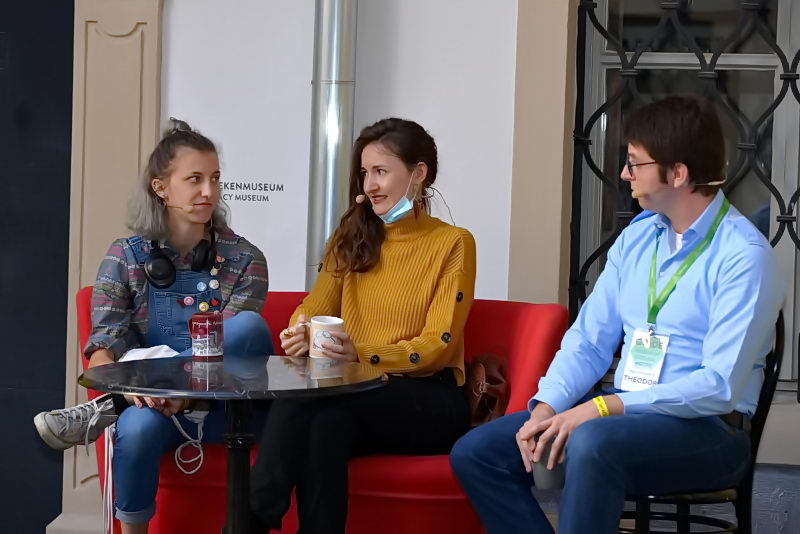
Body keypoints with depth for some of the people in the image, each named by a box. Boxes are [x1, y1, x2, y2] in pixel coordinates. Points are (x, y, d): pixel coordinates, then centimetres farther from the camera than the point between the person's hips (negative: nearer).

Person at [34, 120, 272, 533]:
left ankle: (106, 409, -24)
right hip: (148, 401, -1)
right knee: (138, 427, -38)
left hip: (222, 403, 1)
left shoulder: (244, 261, 3)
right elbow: (102, 350, -3)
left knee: (250, 325, -29)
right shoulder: (125, 258, 4)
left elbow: (236, 343, -9)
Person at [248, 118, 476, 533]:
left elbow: (437, 347, -8)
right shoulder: (352, 239, 17)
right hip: (359, 395, 4)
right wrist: (301, 334, -18)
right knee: (325, 420, -36)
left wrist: (363, 353, -25)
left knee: (307, 398, -33)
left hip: (428, 404, -3)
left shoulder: (453, 243, 1)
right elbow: (313, 310, 8)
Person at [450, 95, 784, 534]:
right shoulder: (636, 236, 9)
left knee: (592, 443, -38)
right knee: (476, 452, -6)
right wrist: (546, 408, -10)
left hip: (705, 429, -7)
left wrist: (604, 407, -24)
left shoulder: (743, 255, -14)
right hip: (625, 413, 8)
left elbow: (720, 387, -21)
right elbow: (588, 342, 8)